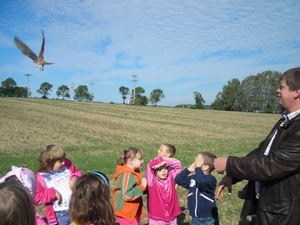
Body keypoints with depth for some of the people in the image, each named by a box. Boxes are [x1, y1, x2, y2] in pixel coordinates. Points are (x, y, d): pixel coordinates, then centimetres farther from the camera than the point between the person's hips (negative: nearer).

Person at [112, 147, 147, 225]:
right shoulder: (127, 175, -23)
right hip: (126, 213, -9)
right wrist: (142, 186, -21)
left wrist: (144, 184, -1)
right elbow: (127, 195, -27)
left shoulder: (133, 173, 6)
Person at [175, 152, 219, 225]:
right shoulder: (193, 178, 4)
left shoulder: (211, 179, -17)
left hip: (209, 219, -6)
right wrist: (189, 169, -3)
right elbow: (178, 179, 4)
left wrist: (198, 167, -27)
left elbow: (201, 181, -38)